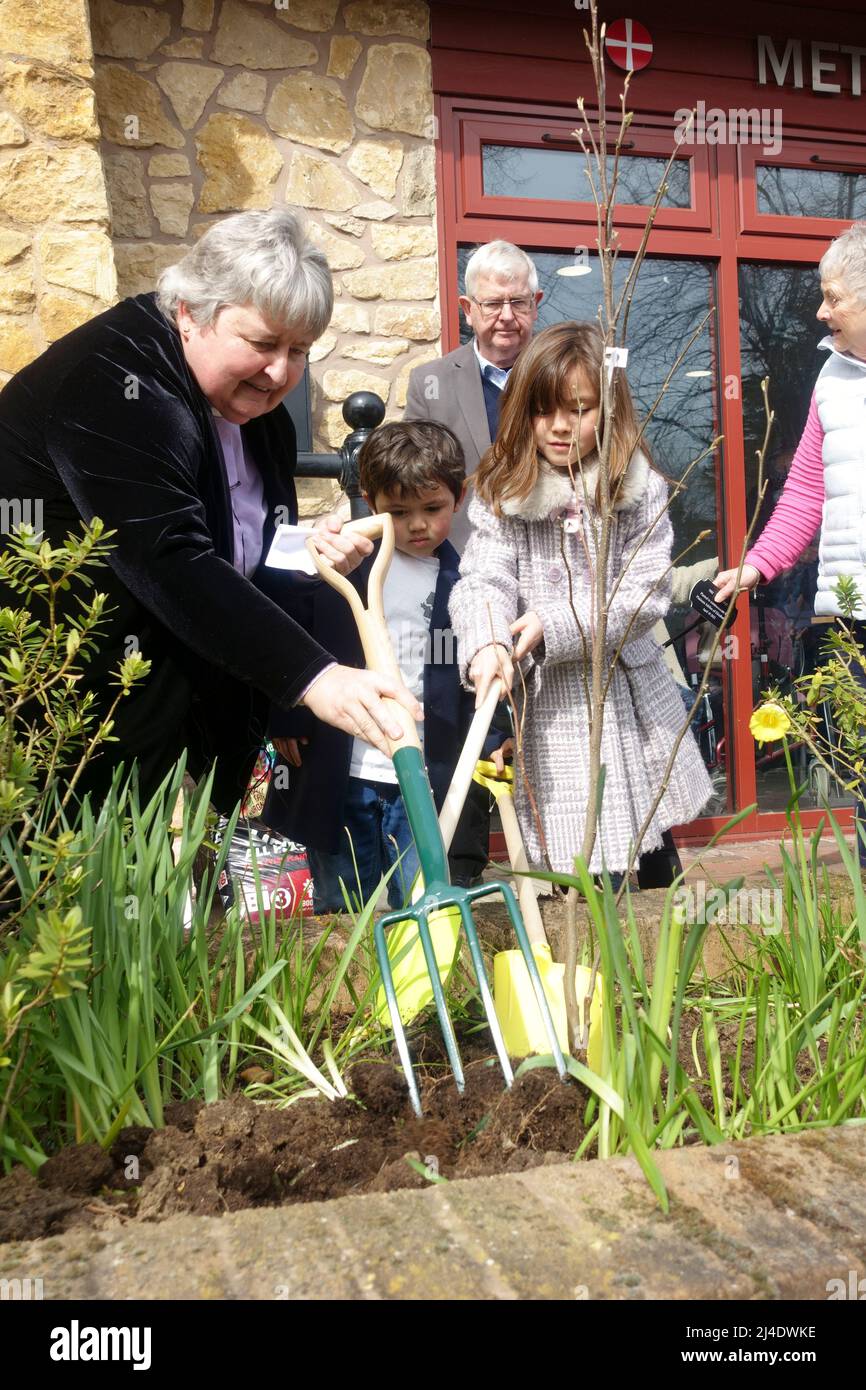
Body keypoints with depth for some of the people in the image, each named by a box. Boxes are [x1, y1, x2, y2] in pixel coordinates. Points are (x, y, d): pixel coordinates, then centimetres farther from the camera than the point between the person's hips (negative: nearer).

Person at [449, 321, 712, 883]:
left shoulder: (640, 490, -3)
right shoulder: (503, 493, 0)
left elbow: (646, 594, -10)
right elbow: (482, 580, -12)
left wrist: (555, 626, -20)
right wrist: (487, 643, -33)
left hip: (630, 701, 1)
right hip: (546, 706, 0)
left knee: (656, 857, 14)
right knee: (571, 878, 2)